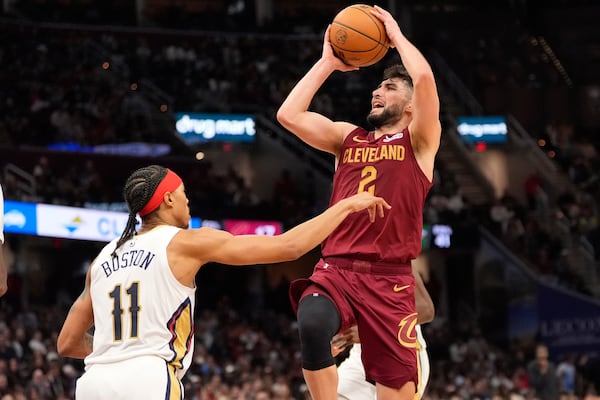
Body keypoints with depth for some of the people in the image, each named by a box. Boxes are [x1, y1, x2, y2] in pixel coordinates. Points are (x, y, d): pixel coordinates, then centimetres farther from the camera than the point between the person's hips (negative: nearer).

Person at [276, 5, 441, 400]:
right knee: (312, 324, -32)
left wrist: (396, 34, 5)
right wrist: (327, 63, 14)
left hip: (389, 279, -2)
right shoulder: (348, 137, 19)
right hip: (335, 269, 2)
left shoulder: (418, 141, 7)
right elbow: (289, 115, 7)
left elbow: (424, 78, -10)